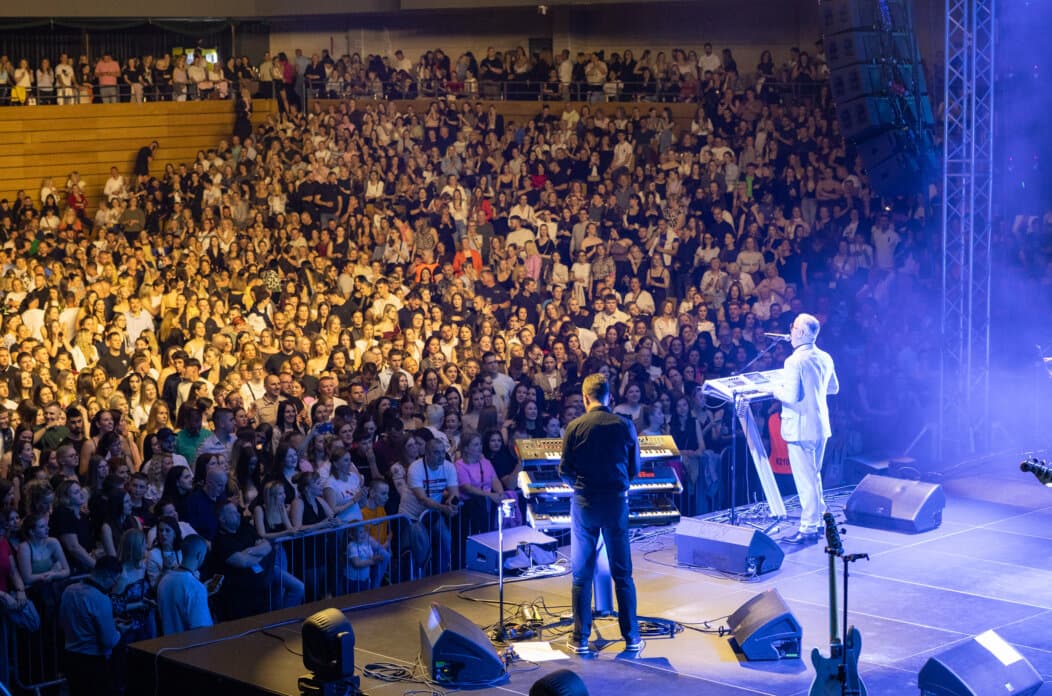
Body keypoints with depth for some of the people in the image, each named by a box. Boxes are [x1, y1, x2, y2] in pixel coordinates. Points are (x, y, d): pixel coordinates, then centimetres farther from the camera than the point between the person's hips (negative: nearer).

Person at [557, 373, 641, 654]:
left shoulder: (575, 427, -7)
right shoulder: (625, 426, -4)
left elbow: (564, 471, -4)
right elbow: (634, 469, 4)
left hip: (584, 504, -1)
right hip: (617, 502, 1)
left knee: (581, 574, 7)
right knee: (622, 574, 9)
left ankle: (580, 639, 9)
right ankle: (631, 637, 12)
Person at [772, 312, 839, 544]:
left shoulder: (795, 361, -20)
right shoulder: (825, 358, 5)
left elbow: (791, 396, -23)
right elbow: (834, 388, 17)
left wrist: (777, 390, -5)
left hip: (800, 428, -8)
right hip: (821, 425, 8)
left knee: (805, 479, -2)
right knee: (814, 475, 20)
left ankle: (808, 529, 3)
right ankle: (819, 521, 26)